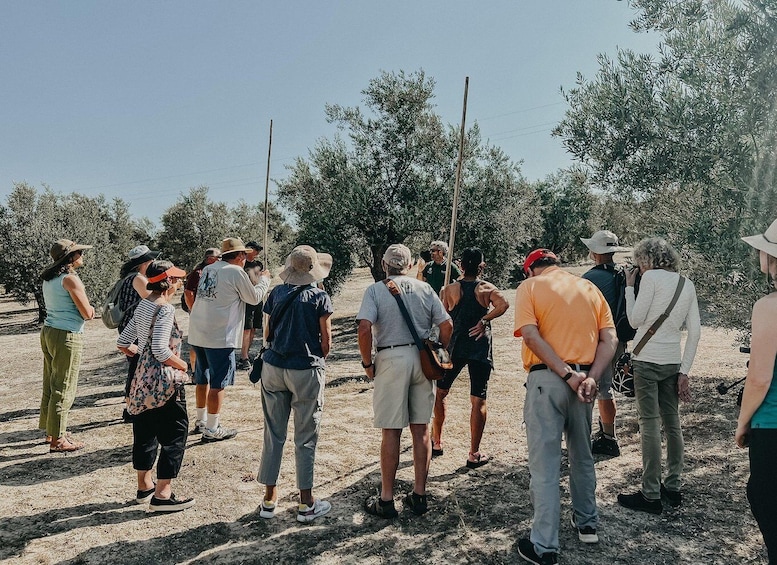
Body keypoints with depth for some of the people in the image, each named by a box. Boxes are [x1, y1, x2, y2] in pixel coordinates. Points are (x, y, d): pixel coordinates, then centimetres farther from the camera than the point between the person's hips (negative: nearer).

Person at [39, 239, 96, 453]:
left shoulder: (49, 279, 12)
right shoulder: (70, 279, -15)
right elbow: (87, 313, -17)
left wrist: (85, 308, 6)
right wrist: (90, 308, 5)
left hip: (48, 332, 9)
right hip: (67, 337, -9)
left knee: (50, 385, 16)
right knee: (63, 389, -2)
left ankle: (51, 431, 29)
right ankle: (57, 440, 5)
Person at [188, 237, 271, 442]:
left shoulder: (208, 269, 11)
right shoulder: (236, 272, -11)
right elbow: (254, 298, -1)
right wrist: (264, 279, 14)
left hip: (197, 333, 8)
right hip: (220, 337, -8)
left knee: (202, 380, 20)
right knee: (218, 384, 1)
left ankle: (201, 421, 33)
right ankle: (212, 430, 6)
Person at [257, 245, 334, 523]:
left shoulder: (276, 293, 3)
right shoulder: (319, 297, -8)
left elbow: (268, 332, 7)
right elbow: (326, 341, -6)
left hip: (273, 367, 4)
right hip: (306, 371, -4)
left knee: (273, 434, 13)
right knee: (305, 438, 7)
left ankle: (270, 498, 23)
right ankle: (306, 503, 16)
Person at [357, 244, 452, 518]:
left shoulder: (375, 290, -3)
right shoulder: (425, 289, 7)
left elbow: (365, 328, -15)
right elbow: (447, 325, 3)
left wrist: (367, 363, -4)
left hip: (391, 359, -3)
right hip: (423, 359, 3)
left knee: (391, 432, 4)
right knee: (421, 429, 11)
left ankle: (386, 500, 13)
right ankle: (419, 495, 21)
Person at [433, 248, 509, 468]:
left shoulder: (450, 289, 2)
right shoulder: (487, 288, 0)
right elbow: (503, 304, -19)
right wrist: (484, 320, -12)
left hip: (455, 346, 1)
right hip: (480, 348, -1)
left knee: (439, 393, 18)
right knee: (478, 401, 3)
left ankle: (436, 443, 25)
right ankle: (474, 454, 5)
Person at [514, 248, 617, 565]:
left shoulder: (529, 287, 0)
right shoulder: (589, 288, 13)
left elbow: (531, 335, -15)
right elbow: (609, 340, 2)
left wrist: (567, 374, -15)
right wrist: (591, 377, -8)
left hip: (546, 379, -5)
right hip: (585, 378, 5)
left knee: (544, 464, 1)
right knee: (582, 455, 22)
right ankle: (587, 523, 38)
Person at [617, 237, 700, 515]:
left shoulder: (651, 277, -9)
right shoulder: (687, 284, 11)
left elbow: (635, 320, -8)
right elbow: (695, 331, 7)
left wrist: (629, 287, 3)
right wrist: (684, 371, 9)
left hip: (647, 359, -7)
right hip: (673, 361, 7)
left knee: (650, 424, -3)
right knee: (672, 423, 14)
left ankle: (651, 495, 4)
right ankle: (673, 487, 26)